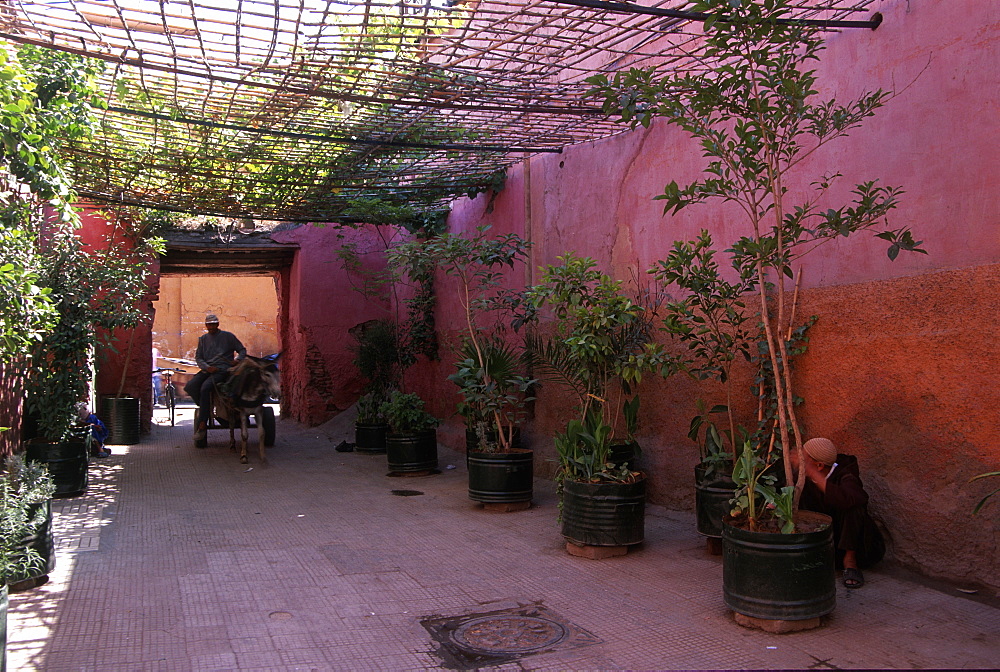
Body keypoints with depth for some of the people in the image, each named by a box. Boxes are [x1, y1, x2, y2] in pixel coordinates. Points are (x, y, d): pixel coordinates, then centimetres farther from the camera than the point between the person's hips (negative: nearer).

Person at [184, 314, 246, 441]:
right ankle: (205, 408, 2)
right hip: (207, 369, 5)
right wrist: (207, 367, -6)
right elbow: (198, 357, 13)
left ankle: (202, 425, -28)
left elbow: (242, 350, 11)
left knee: (205, 387, -30)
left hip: (223, 369, -5)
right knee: (190, 386, -23)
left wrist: (238, 359, -11)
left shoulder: (228, 336, 8)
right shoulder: (203, 339, 18)